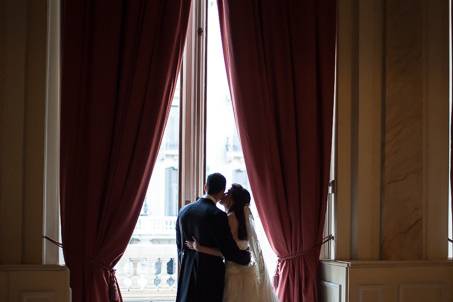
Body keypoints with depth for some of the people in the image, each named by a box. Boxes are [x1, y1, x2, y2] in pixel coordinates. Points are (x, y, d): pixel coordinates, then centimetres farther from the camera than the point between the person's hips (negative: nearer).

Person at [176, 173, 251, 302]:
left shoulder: (184, 211, 3)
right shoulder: (217, 215, -17)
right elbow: (230, 251, -15)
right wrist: (248, 256, 4)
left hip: (186, 276, 6)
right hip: (211, 276, -6)